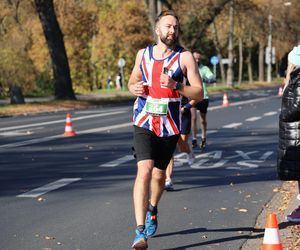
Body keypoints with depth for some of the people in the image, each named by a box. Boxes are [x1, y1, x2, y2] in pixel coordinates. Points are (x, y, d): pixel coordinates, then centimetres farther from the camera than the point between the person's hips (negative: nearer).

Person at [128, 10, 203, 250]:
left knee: (159, 174, 14)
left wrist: (175, 86, -26)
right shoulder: (143, 54, 6)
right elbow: (132, 82, 22)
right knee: (144, 170, -18)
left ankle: (152, 209, 48)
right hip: (144, 123, 0)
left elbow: (199, 94, -9)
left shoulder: (185, 57, -4)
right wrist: (134, 88, -3)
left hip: (170, 126, 0)